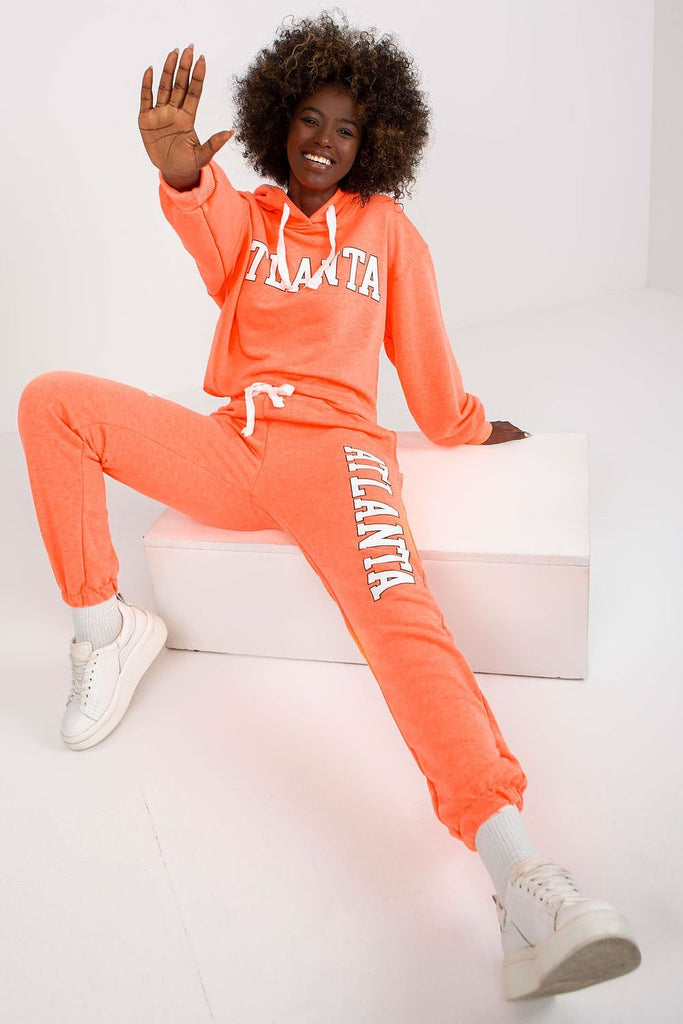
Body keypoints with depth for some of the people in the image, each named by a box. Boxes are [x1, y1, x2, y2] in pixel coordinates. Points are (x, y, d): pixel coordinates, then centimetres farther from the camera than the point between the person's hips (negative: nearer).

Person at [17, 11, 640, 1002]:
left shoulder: (388, 229, 17)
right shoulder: (244, 215, 18)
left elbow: (426, 359, 21)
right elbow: (206, 224, -10)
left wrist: (472, 429, 29)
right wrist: (180, 168, -33)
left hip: (332, 445, -2)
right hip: (226, 444, 3)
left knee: (398, 607, -32)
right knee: (52, 401, -14)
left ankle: (523, 880, -43)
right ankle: (106, 628, -5)